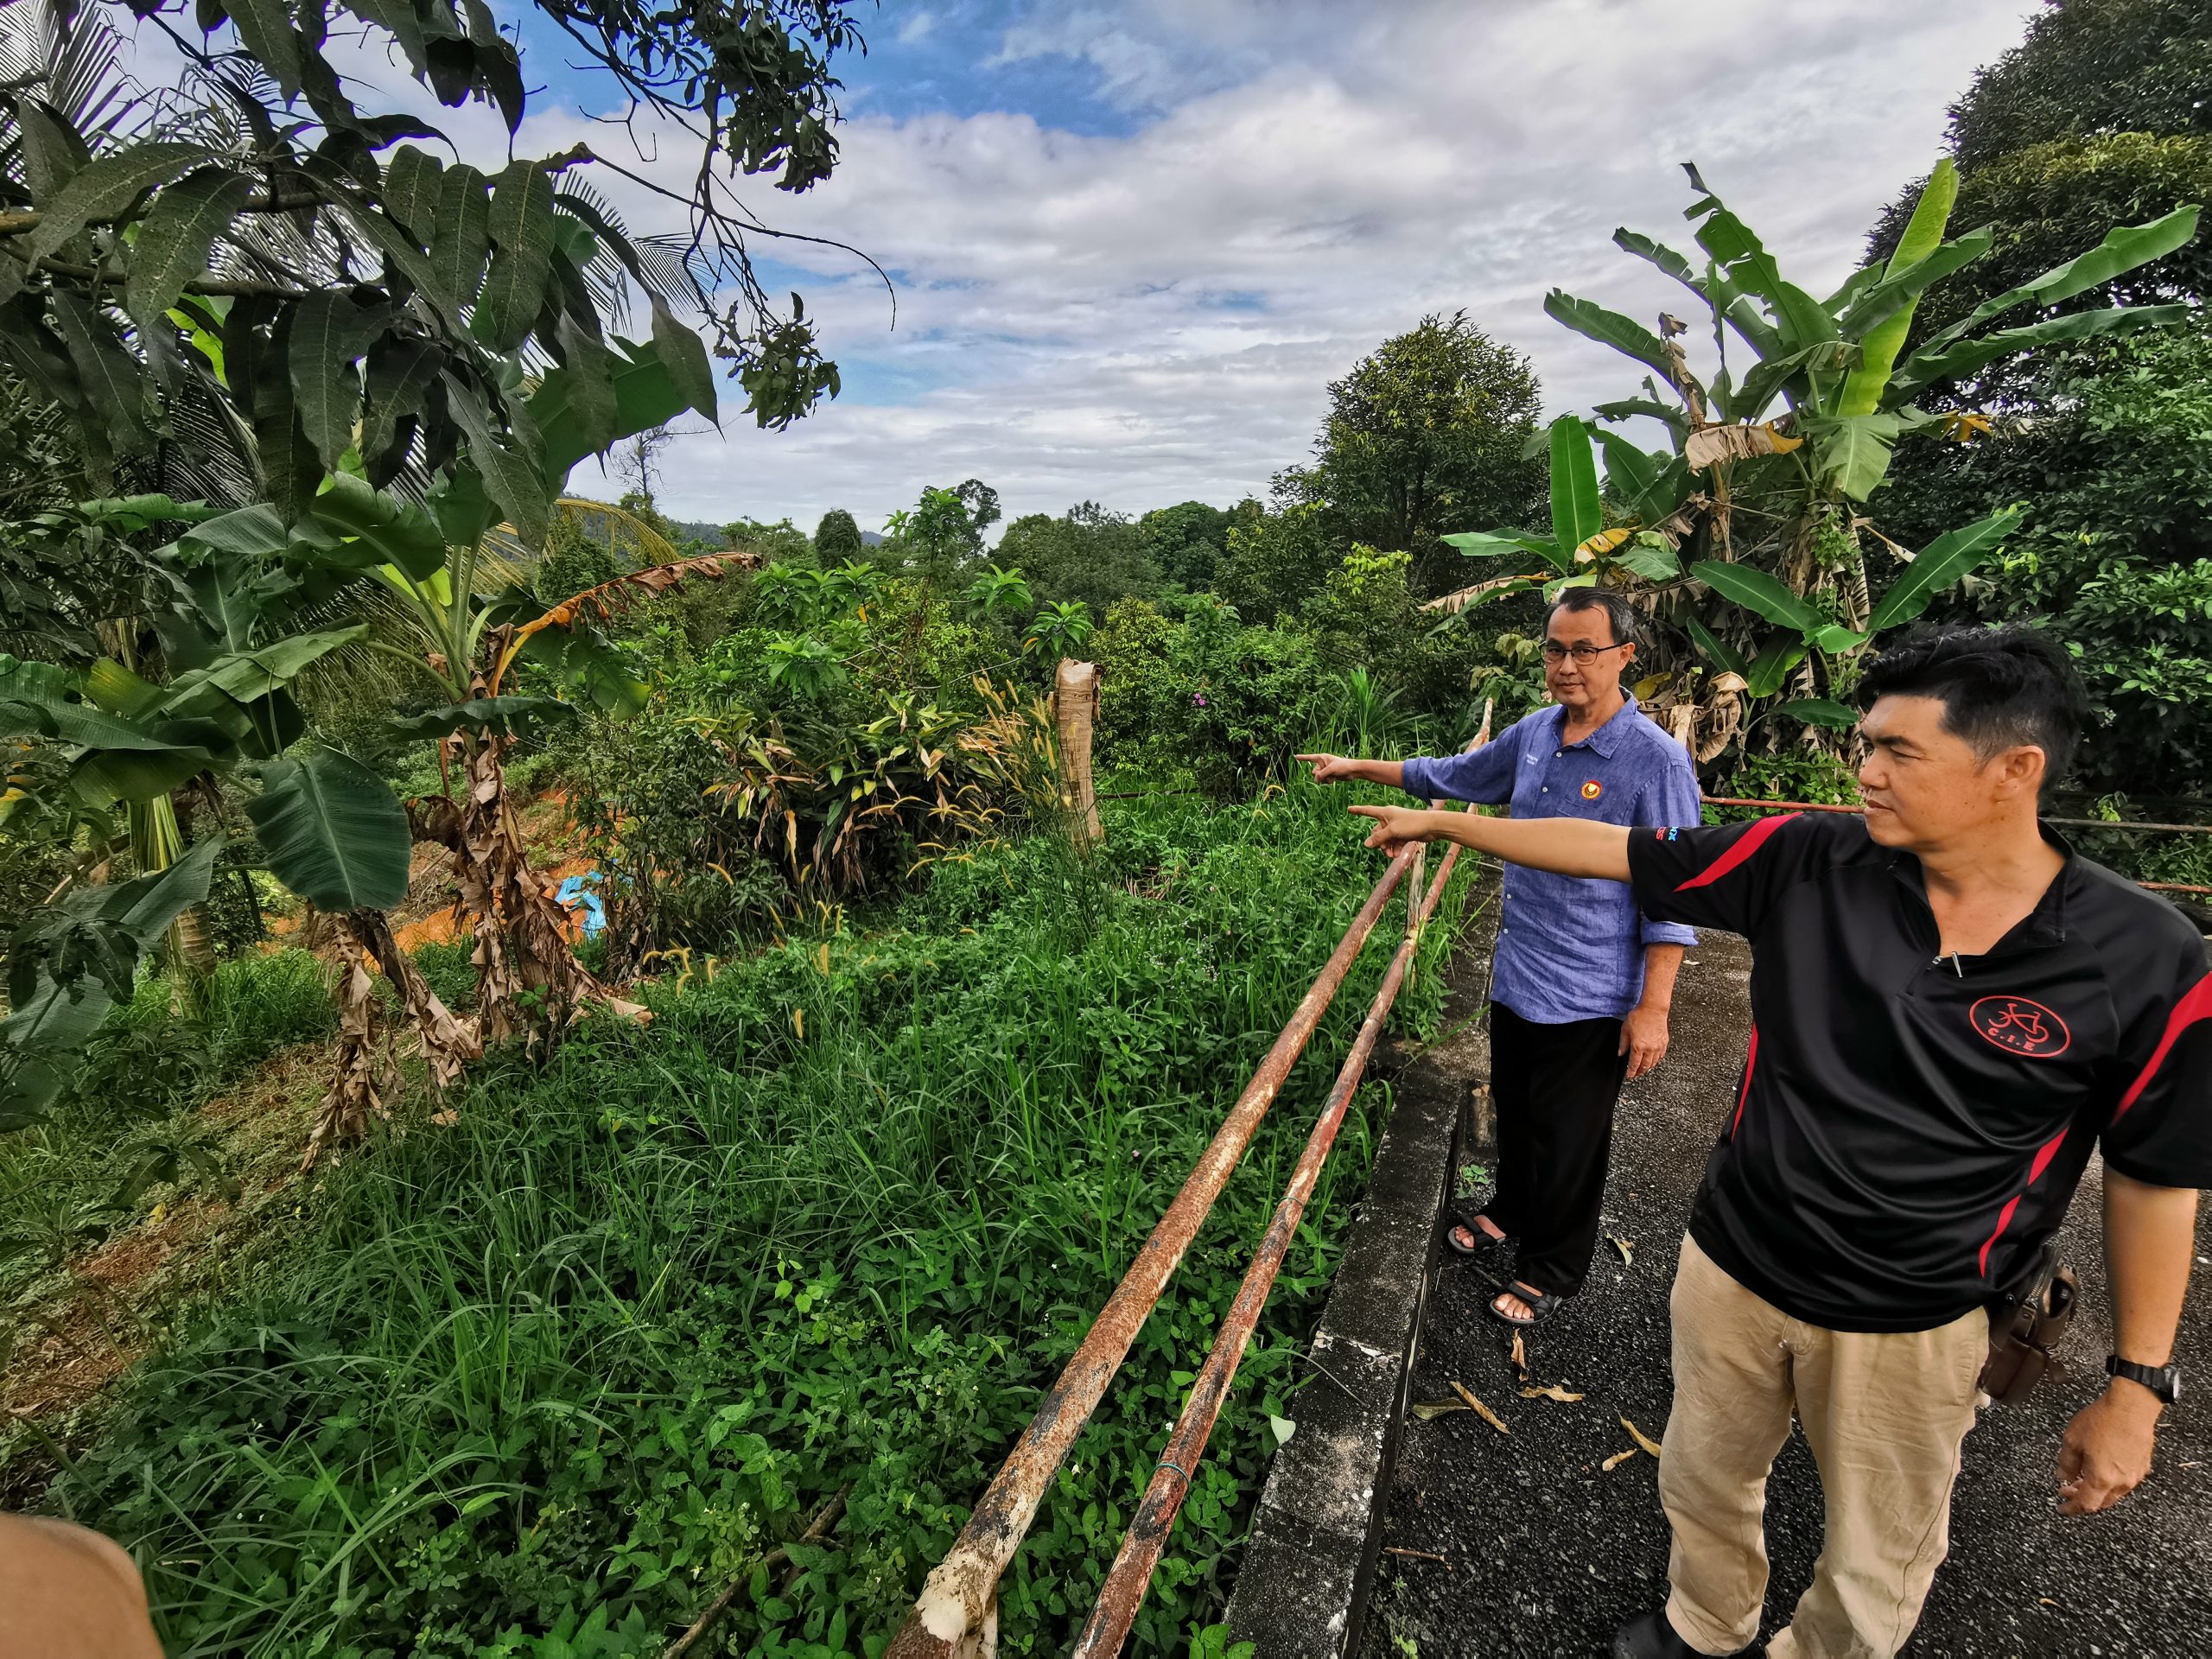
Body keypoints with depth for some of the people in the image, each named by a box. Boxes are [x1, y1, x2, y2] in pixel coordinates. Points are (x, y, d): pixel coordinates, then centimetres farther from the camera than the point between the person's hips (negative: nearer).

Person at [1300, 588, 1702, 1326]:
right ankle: (1512, 1211, 50)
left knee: (1568, 1140, 12)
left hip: (1589, 996, -6)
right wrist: (1360, 767, 21)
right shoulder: (1535, 733, 1)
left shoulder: (1656, 759, -18)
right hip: (1516, 974, 6)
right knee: (1515, 1112, 25)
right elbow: (1453, 776, 18)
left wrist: (1653, 1007, -17)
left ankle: (1554, 1269, 34)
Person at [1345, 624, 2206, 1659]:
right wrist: (1444, 822, -7)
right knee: (1703, 1485, 27)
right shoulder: (1811, 862, -15)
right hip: (1732, 1268, 2)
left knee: (1876, 1575, 22)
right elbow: (1617, 851, -9)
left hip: (1915, 1324, -2)